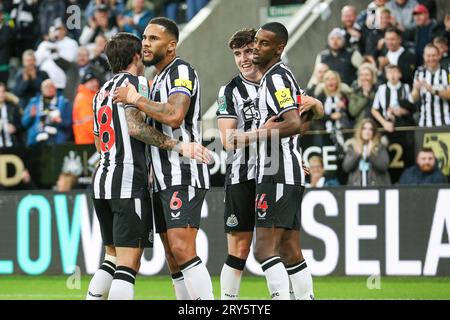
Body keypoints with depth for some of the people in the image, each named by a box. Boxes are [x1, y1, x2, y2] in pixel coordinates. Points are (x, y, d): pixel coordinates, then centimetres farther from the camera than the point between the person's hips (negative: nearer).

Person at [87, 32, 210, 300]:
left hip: (102, 179, 9)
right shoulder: (135, 81, -3)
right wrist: (178, 146, -21)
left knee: (112, 259, 17)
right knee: (128, 265, -12)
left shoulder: (102, 91, 22)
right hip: (129, 181, -9)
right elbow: (135, 126, -18)